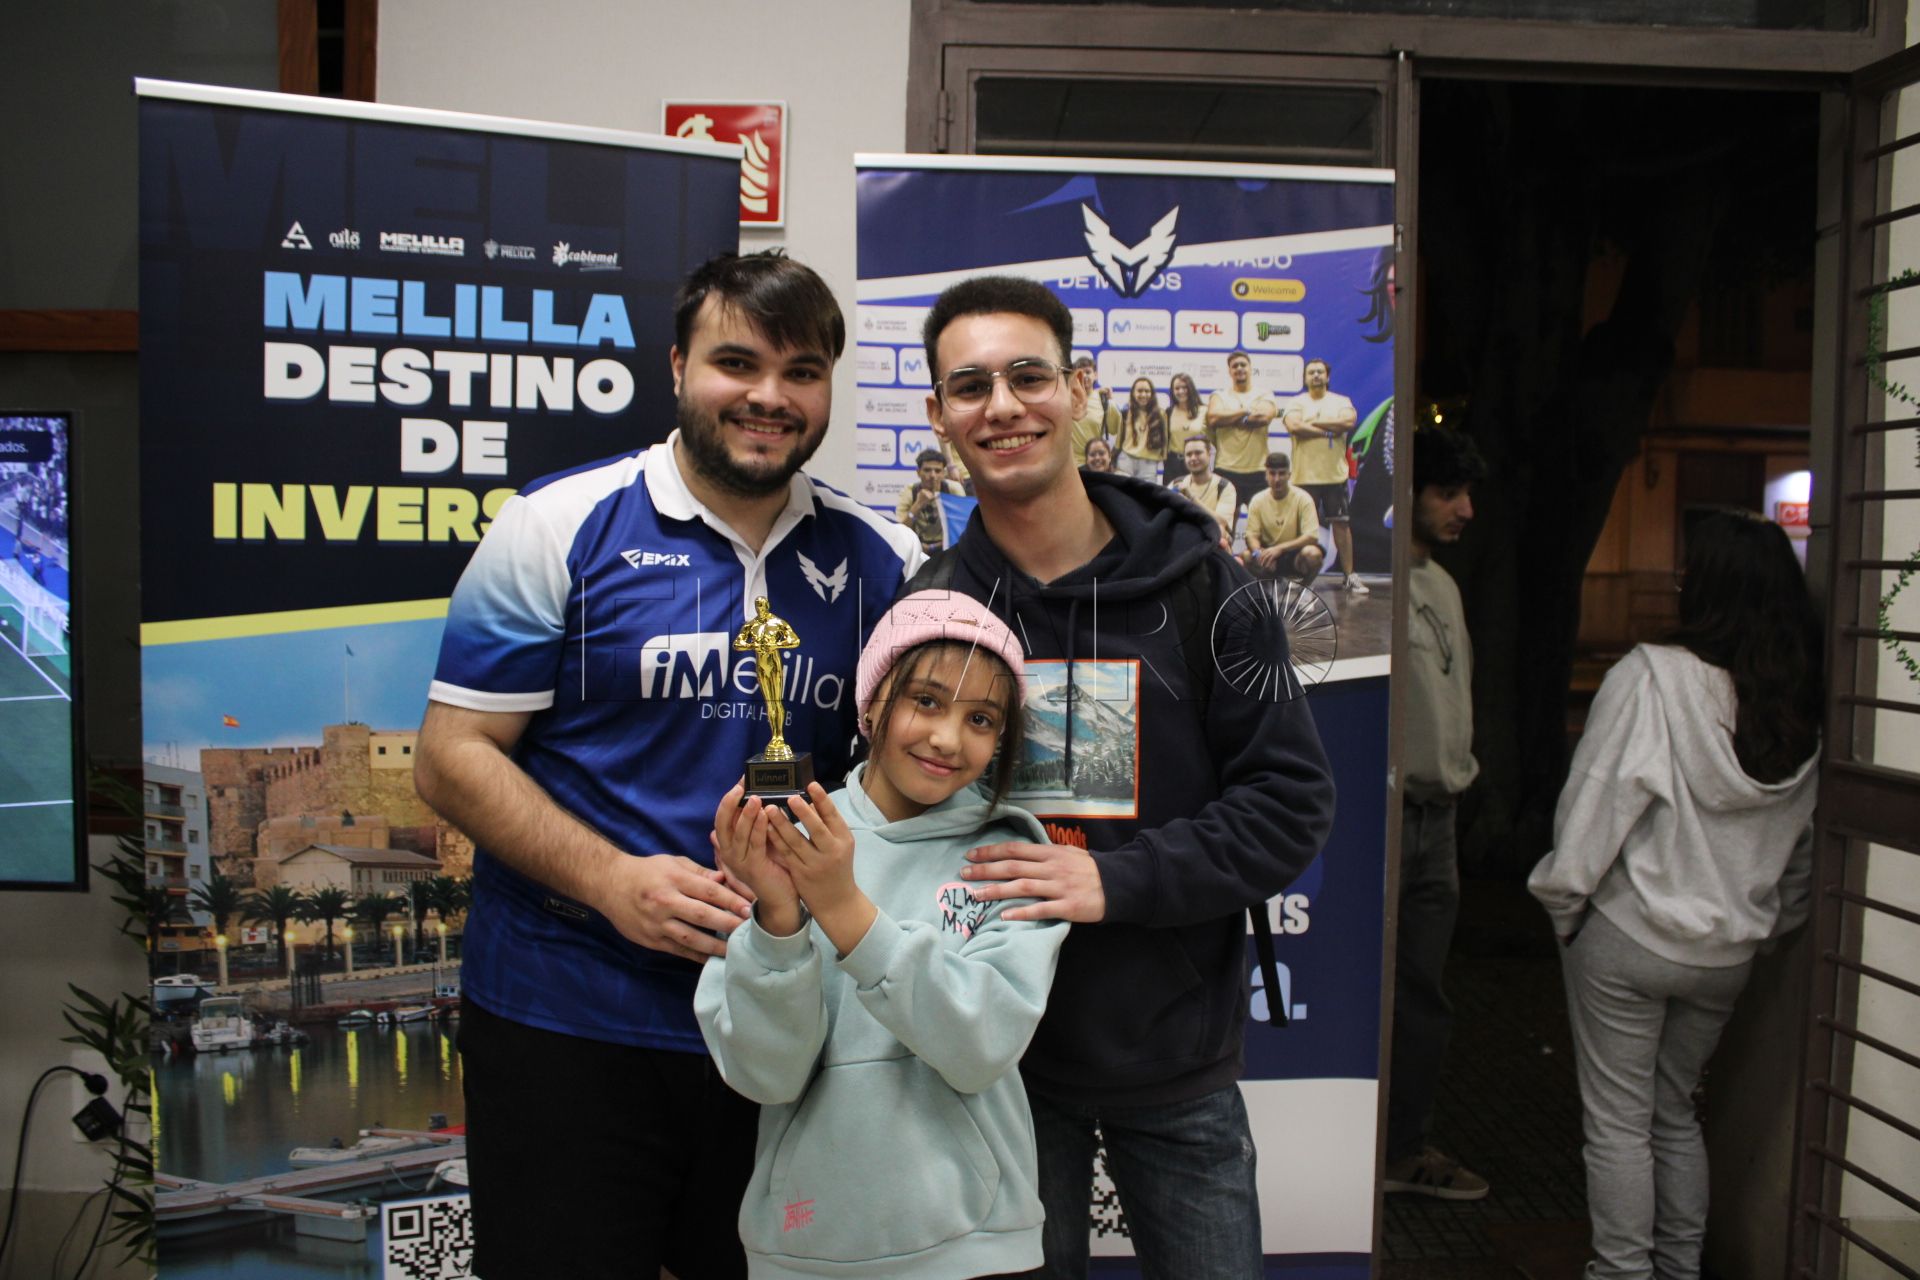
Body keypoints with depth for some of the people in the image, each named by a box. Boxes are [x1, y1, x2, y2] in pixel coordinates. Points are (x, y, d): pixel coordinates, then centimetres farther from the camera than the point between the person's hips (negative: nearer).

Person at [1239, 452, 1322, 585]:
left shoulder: (1302, 499, -11)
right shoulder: (1258, 500, -4)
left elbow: (1311, 537, -18)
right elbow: (1251, 535, -5)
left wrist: (1280, 548, -32)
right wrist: (1258, 552, -30)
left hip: (1295, 556, -2)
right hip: (1268, 554, 2)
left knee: (1312, 553, -35)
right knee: (1244, 558, -28)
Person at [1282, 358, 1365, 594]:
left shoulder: (1341, 401, 8)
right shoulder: (1296, 403, 5)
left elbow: (1349, 422, -12)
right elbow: (1294, 426, -15)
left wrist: (1313, 423, -10)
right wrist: (1329, 431, -10)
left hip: (1335, 475, 1)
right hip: (1305, 476, -1)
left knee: (1341, 523, 3)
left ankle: (1350, 575, 7)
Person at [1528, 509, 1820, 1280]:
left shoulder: (1651, 676, -19)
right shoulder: (1812, 705, -3)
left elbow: (1595, 803, -17)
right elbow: (1805, 853, 6)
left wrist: (1562, 903, -4)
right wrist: (1765, 925, 18)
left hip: (1628, 935, -5)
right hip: (1729, 952, 5)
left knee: (1617, 1121, 8)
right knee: (1676, 1112, 22)